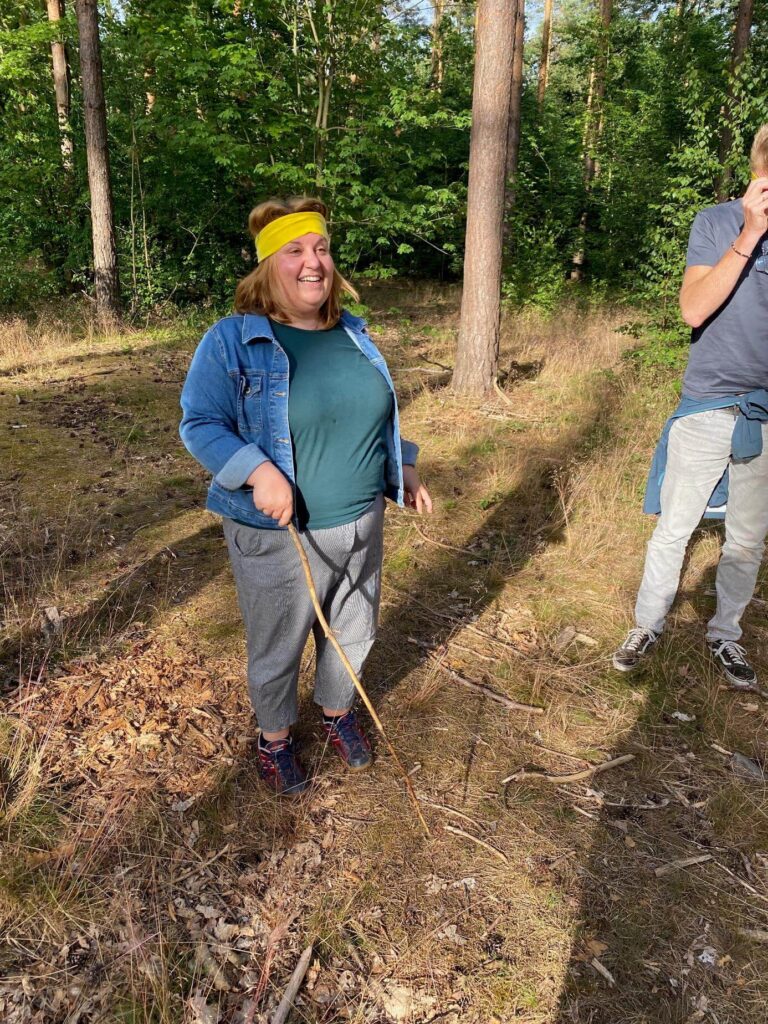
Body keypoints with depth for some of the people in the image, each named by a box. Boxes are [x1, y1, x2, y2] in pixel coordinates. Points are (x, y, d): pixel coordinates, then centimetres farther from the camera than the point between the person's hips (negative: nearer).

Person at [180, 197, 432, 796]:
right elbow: (200, 424, -13)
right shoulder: (232, 341, -12)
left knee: (353, 636, 22)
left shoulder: (354, 335, 6)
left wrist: (404, 471, 10)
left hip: (362, 526, 5)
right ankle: (276, 739, 42)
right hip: (280, 538, -5)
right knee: (277, 651, 14)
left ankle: (339, 713, 51)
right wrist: (258, 471, -28)